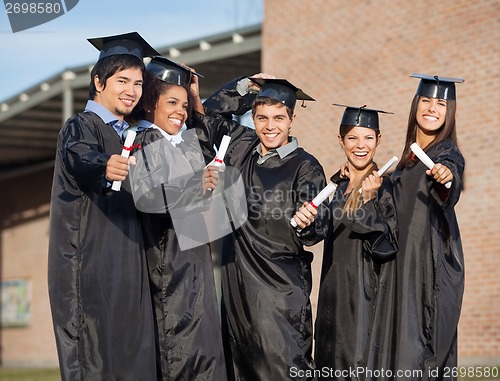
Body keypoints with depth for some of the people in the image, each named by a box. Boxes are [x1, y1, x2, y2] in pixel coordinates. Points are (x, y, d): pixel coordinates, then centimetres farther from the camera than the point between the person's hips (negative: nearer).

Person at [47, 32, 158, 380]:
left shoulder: (130, 137, 18)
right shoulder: (80, 127, -5)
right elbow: (80, 157, -27)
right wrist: (105, 167, -50)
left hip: (129, 266, 7)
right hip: (91, 265, -7)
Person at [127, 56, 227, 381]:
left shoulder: (188, 142, 13)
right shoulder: (142, 144, -6)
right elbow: (143, 195, -20)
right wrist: (197, 185, -22)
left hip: (195, 254, 7)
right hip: (165, 258, -7)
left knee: (202, 338, 5)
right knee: (178, 343, -8)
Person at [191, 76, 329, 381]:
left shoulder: (306, 167, -6)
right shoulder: (242, 148, 8)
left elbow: (319, 228, -7)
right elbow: (210, 114, 21)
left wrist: (306, 224, -29)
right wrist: (248, 86, 12)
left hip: (280, 285, -5)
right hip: (237, 278, 5)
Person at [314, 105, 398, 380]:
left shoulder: (385, 187, -8)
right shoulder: (335, 185, 10)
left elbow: (388, 244, -18)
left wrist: (369, 200, -25)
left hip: (369, 293, -6)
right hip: (335, 293, 6)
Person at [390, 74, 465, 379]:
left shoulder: (447, 153, -9)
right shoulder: (412, 154, 13)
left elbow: (450, 176, -33)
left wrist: (446, 175, -53)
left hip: (433, 264, -8)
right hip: (406, 259, 8)